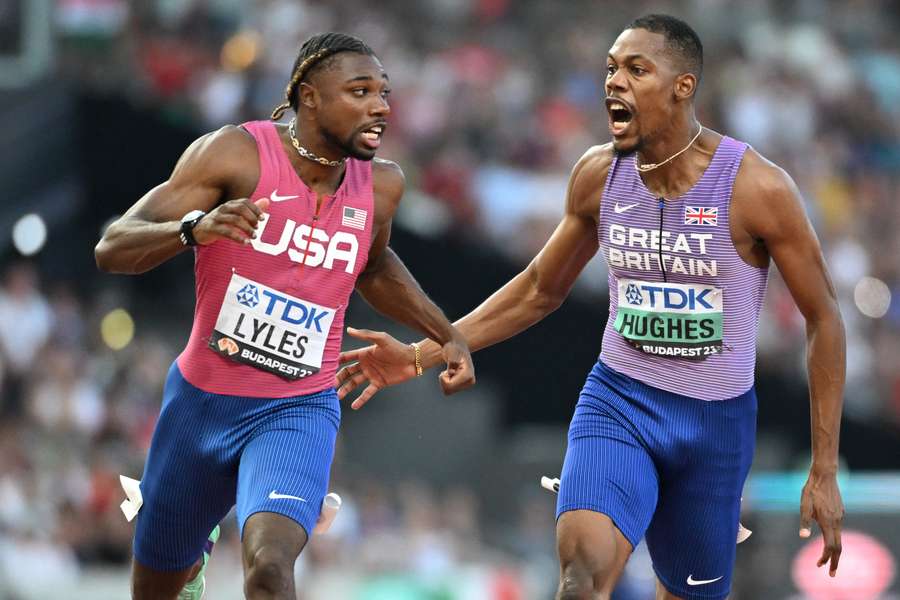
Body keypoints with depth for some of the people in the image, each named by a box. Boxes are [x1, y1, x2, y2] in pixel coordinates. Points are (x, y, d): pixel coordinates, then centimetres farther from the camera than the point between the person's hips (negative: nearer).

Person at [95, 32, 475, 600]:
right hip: (202, 399, 0)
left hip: (298, 412, 0)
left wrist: (448, 336, 17)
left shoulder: (381, 184, -3)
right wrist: (196, 228, -38)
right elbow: (112, 249, -21)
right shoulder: (237, 154, -16)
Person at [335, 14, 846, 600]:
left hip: (716, 419, -1)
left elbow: (823, 318, -7)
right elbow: (541, 289, 13)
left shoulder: (757, 187, -15)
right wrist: (423, 354, 5)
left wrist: (825, 474, -8)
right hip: (618, 399, 1)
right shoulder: (598, 174, -3)